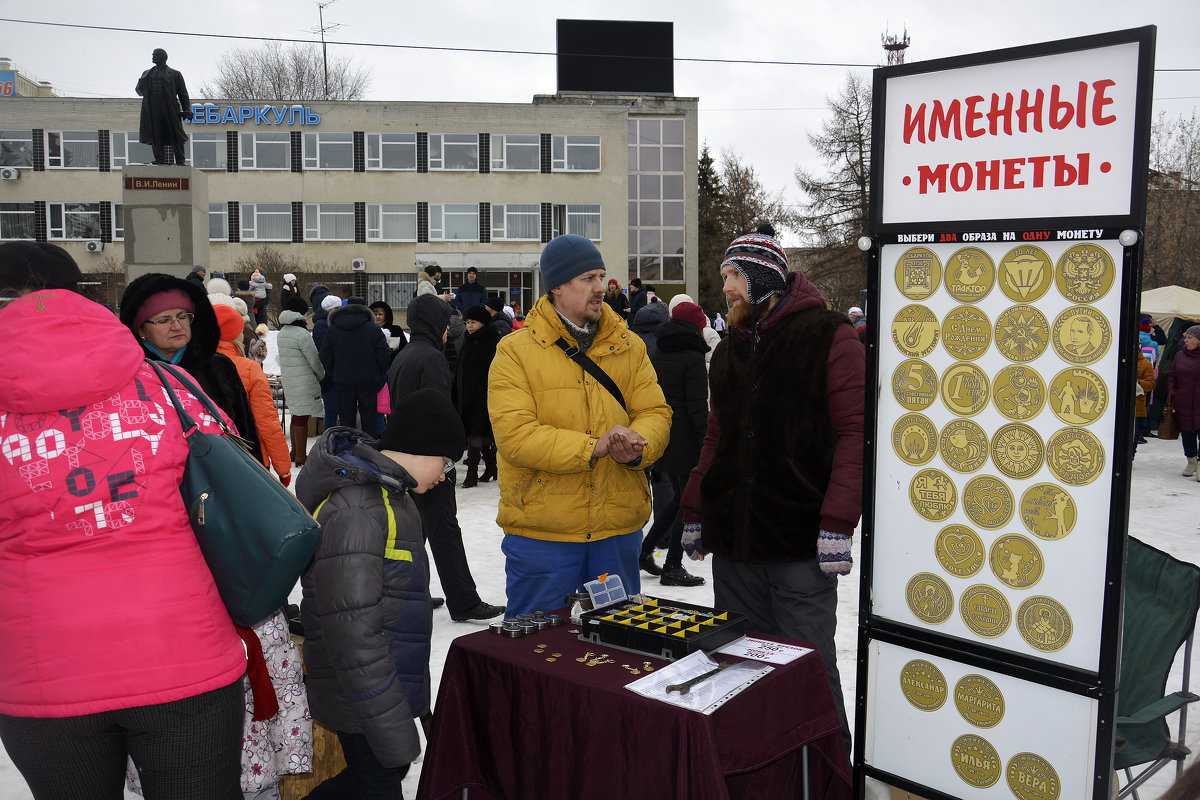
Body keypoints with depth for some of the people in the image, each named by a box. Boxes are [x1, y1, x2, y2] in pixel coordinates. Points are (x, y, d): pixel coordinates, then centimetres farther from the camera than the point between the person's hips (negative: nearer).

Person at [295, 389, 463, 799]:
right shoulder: (353, 510, -25)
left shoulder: (390, 494, 9)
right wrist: (394, 731, -24)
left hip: (393, 684, 9)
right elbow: (352, 631, -27)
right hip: (367, 700, -9)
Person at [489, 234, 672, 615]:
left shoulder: (629, 346, 7)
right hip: (540, 532, -3)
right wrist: (593, 447, -23)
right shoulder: (516, 351, -6)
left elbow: (655, 413, 4)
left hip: (618, 529, 4)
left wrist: (637, 447, -20)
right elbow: (514, 436, -16)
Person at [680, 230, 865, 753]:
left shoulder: (828, 336, -4)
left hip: (800, 548, -6)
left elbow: (853, 432, -10)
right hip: (732, 539, 7)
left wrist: (837, 524, -17)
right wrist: (694, 511, 16)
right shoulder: (730, 349, 16)